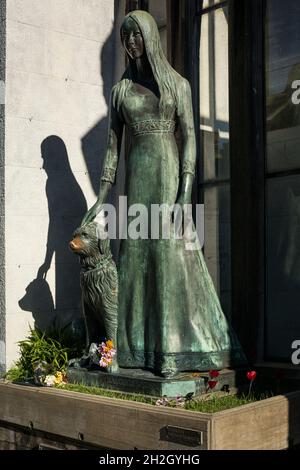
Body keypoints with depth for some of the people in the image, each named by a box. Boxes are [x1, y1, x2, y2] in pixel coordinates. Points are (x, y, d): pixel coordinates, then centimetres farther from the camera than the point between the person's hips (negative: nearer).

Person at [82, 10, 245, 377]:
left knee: (171, 252, -9)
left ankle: (175, 350, -4)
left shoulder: (178, 83, 5)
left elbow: (189, 138, -3)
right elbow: (112, 146, 11)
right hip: (136, 178, 3)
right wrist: (101, 198, 5)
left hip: (169, 174, -3)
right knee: (137, 254, 1)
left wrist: (186, 192, -15)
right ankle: (140, 348, 8)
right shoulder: (120, 90, 12)